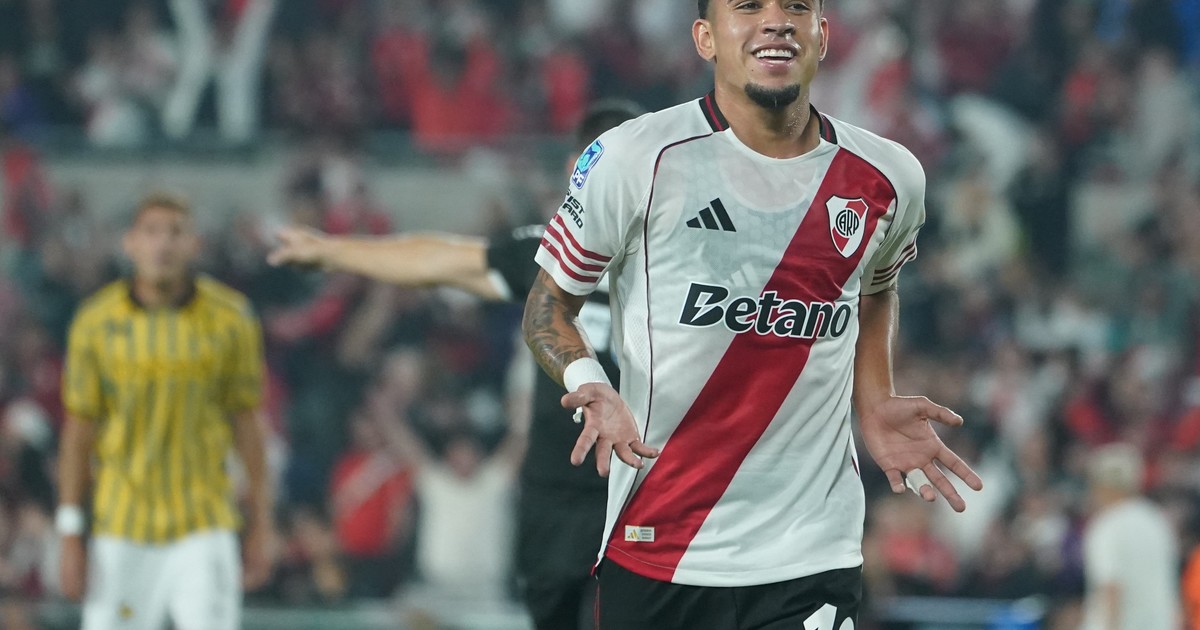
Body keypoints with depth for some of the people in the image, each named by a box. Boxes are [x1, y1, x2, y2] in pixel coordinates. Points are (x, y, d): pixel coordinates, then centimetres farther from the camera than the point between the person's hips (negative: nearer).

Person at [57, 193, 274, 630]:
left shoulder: (229, 318, -7)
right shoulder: (96, 322, -6)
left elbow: (248, 421, 1)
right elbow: (77, 431, -1)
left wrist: (261, 527, 2)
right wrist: (70, 539, -2)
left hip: (203, 527, -1)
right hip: (122, 527, 1)